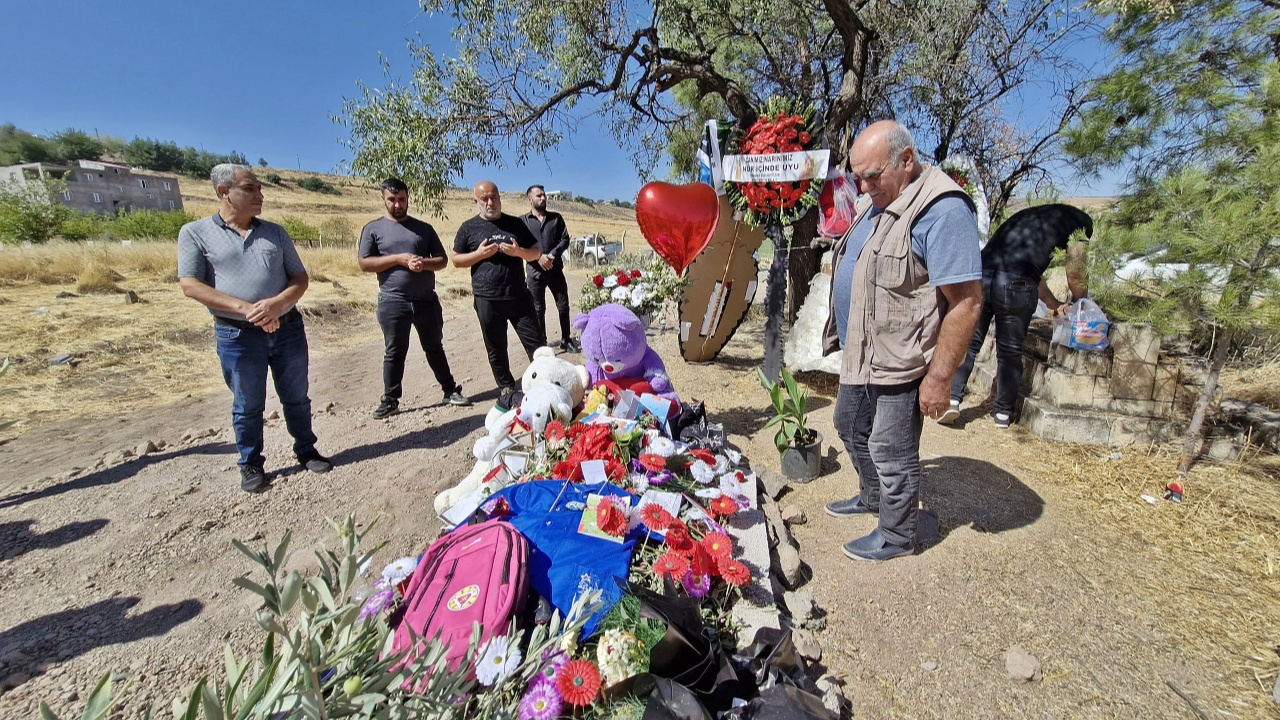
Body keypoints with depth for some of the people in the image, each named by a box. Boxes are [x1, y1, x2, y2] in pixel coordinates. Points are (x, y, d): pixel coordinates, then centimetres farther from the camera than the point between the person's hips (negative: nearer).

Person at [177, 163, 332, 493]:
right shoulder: (195, 233, 0)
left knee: (297, 398, 13)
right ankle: (251, 464, 26)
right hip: (238, 335, -2)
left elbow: (300, 278, 6)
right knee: (248, 406, 10)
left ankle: (306, 450, 30)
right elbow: (190, 285, -8)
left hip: (289, 328, 3)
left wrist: (277, 303, -14)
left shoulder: (275, 232, 8)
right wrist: (245, 309, -19)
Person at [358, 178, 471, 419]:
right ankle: (390, 400, 15)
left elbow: (443, 260, 8)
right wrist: (399, 258, -14)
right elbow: (365, 263, -3)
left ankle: (451, 390, 19)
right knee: (394, 352, 5)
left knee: (435, 348, 11)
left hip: (426, 300, 2)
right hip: (392, 302, -1)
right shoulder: (373, 229, 4)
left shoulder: (424, 228, 10)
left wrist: (424, 263, -13)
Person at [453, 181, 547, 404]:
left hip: (519, 296, 1)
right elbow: (456, 259, 8)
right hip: (487, 299, 0)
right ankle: (506, 389, 22)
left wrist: (519, 251, -11)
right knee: (496, 349, 8)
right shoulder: (468, 227, 6)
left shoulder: (515, 223, 9)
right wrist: (479, 254, -10)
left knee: (536, 341, 0)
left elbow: (536, 252, 10)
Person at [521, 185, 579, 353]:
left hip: (555, 270, 2)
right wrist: (539, 257, -17)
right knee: (538, 309, 3)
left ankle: (566, 340, 19)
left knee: (563, 306, 5)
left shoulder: (556, 218, 10)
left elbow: (565, 239, 3)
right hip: (535, 272, -2)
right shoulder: (522, 220, 4)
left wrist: (552, 255, -13)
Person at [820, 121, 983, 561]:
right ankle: (872, 497, 46)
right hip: (860, 355, 10)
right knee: (850, 427, 23)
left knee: (891, 452, 4)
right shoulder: (875, 200, 11)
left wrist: (939, 377, -22)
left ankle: (897, 536, 26)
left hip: (899, 362, -10)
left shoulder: (941, 209, -19)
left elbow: (966, 301, -23)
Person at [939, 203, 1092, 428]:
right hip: (1015, 286, -4)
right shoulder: (1080, 220, 18)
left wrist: (1055, 305, 41)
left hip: (981, 276, 4)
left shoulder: (1029, 216, 35)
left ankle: (952, 399, 5)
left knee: (969, 343, 12)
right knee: (1010, 351, 10)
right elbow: (1075, 275, 16)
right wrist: (1077, 303, 35)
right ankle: (1003, 412, 22)